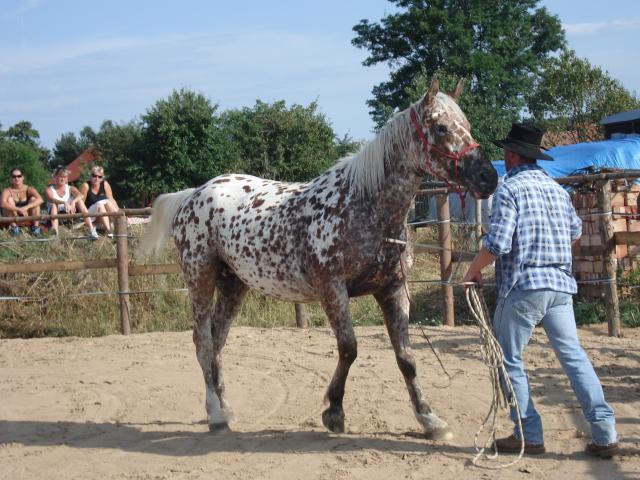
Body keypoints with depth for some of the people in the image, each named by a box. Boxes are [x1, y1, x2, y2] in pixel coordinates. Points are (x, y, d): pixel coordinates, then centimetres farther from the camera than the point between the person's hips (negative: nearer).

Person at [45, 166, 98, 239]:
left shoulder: (70, 189, 8)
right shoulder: (49, 190, -1)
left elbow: (80, 195, -15)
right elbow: (51, 199, -26)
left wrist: (73, 201, -37)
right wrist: (64, 203, -44)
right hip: (56, 216, -2)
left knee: (79, 201, -17)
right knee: (54, 205, -29)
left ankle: (91, 229, -30)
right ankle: (54, 228, -53)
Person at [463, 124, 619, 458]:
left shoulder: (510, 189, -9)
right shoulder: (557, 189, 13)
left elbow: (497, 243, -17)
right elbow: (575, 232, 27)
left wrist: (474, 269, -2)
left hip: (522, 286, -6)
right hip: (561, 285, 6)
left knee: (509, 360, 6)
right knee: (573, 355, 8)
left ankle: (529, 436, 6)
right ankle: (605, 433, 1)